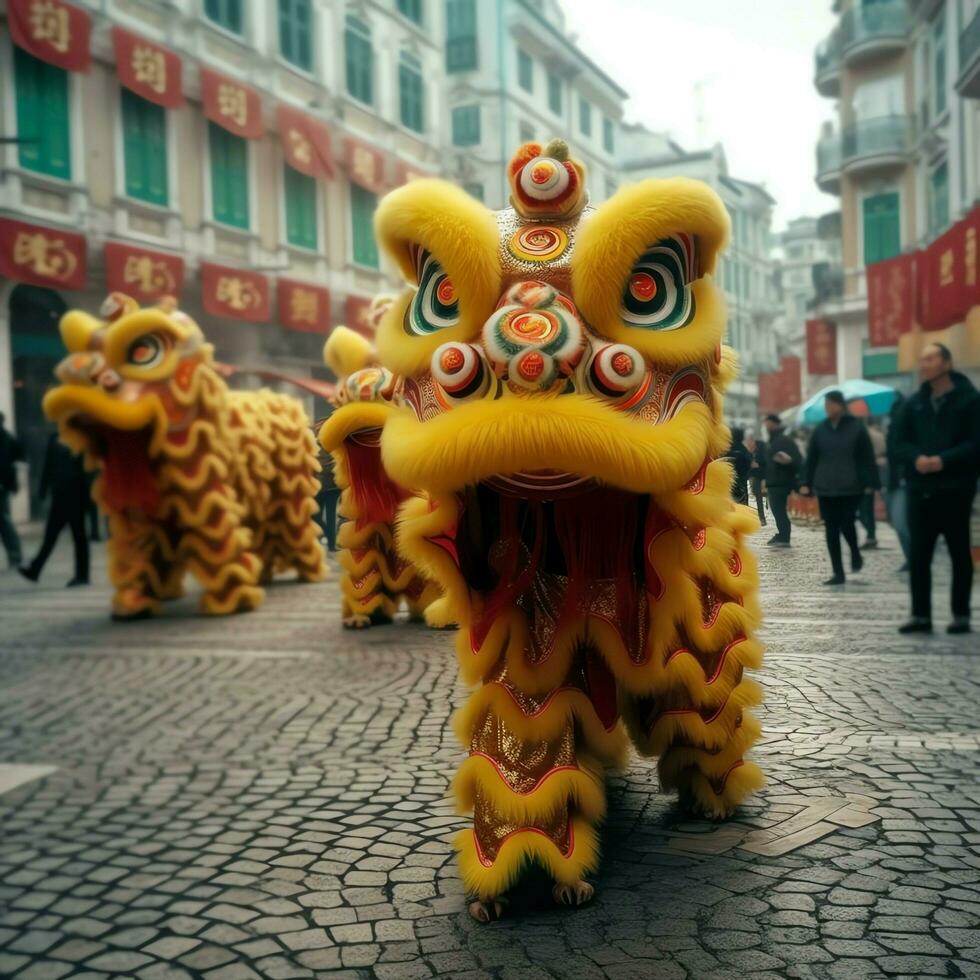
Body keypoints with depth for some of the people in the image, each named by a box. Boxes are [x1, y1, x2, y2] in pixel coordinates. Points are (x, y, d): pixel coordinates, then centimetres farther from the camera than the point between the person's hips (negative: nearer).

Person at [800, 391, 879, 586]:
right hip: (825, 488, 3)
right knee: (831, 530, 2)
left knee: (846, 525, -6)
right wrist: (807, 483, 4)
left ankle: (855, 554, 27)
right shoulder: (820, 429, 7)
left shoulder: (856, 427, -2)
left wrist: (870, 483, -8)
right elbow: (811, 458, 9)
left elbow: (867, 457, -3)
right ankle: (838, 573, 8)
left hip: (851, 487, -3)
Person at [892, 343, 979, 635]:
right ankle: (921, 615, 10)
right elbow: (899, 443, 9)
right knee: (918, 555, 3)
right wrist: (916, 458, -12)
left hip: (955, 490, -4)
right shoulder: (914, 403, 11)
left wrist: (944, 460, -20)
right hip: (920, 490, 4)